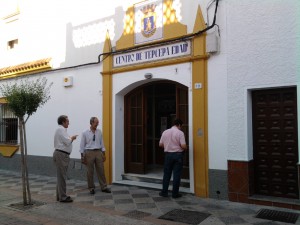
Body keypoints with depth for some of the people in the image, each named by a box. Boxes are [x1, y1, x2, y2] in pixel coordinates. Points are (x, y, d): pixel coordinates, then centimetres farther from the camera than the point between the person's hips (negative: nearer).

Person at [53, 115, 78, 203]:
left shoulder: (60, 129, 19)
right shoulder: (61, 129, -13)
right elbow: (67, 142, -20)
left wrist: (70, 138, 10)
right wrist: (72, 138, -2)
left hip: (60, 154, 11)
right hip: (61, 155, -11)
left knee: (60, 176, 14)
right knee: (62, 176, -6)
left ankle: (59, 195, 22)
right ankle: (63, 197, 0)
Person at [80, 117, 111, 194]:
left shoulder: (99, 132, 6)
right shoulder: (85, 133, -2)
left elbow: (102, 143, 9)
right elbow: (82, 145, 0)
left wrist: (104, 154, 7)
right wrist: (82, 156, -3)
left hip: (98, 152, 3)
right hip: (89, 152, -2)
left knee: (101, 170, 5)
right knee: (90, 171, 5)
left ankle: (104, 187, 14)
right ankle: (91, 188, 18)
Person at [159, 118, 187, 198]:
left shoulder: (165, 132, 2)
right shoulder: (180, 133, -10)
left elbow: (160, 145, 7)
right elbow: (183, 146, -16)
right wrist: (185, 148, 7)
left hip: (168, 154, 4)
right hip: (178, 155, -3)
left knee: (166, 174, 12)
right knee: (177, 175, 4)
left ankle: (164, 192, 17)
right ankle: (175, 193, 9)